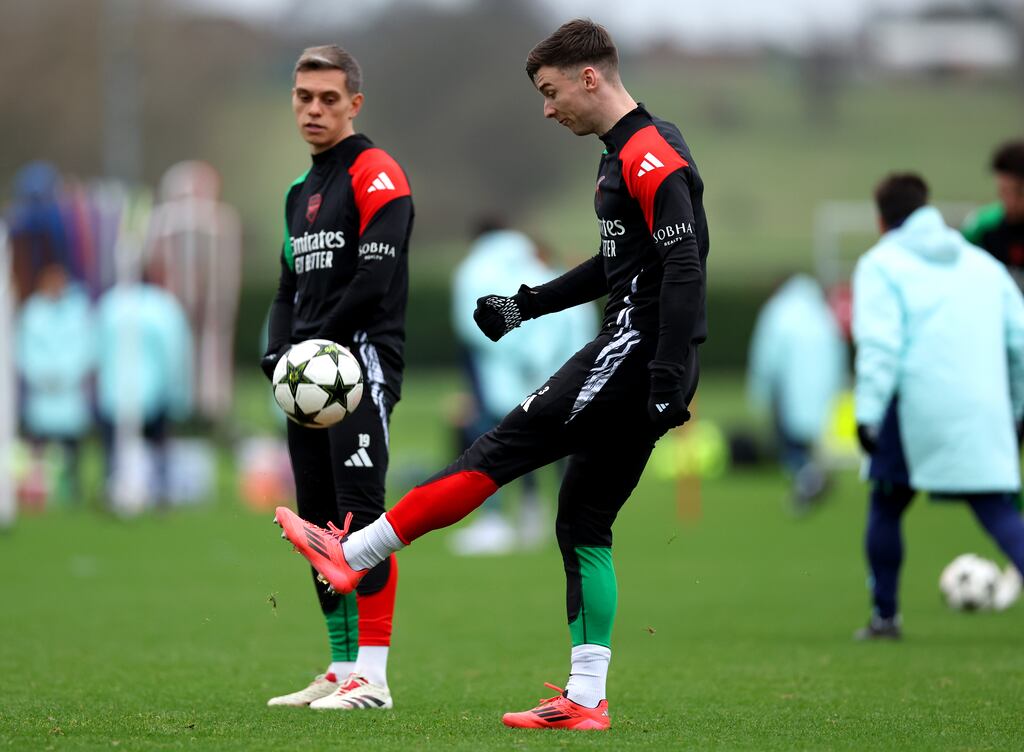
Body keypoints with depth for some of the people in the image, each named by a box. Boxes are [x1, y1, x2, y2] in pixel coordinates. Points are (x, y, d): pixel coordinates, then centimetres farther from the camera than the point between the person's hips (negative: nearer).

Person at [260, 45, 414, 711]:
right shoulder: (302, 191, 21)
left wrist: (314, 348, -13)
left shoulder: (377, 176, -6)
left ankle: (372, 677, -15)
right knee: (319, 523, 8)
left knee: (360, 515, -13)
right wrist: (280, 356, 6)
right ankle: (342, 669, 14)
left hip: (361, 362, -9)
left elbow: (374, 282, -16)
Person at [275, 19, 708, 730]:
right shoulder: (624, 156, 19)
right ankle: (586, 700, 6)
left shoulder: (653, 157, -13)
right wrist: (526, 305, 25)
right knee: (583, 524, 8)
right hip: (626, 354, 10)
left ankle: (352, 556, -3)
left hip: (635, 351, -10)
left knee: (502, 450, -7)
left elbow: (684, 271, -21)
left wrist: (669, 378, -27)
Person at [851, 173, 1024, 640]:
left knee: (886, 505, 15)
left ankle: (885, 616, 18)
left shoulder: (881, 265, 5)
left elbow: (879, 345, -8)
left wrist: (868, 413, -13)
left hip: (915, 409, -3)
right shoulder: (984, 266, 20)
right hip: (984, 410, 3)